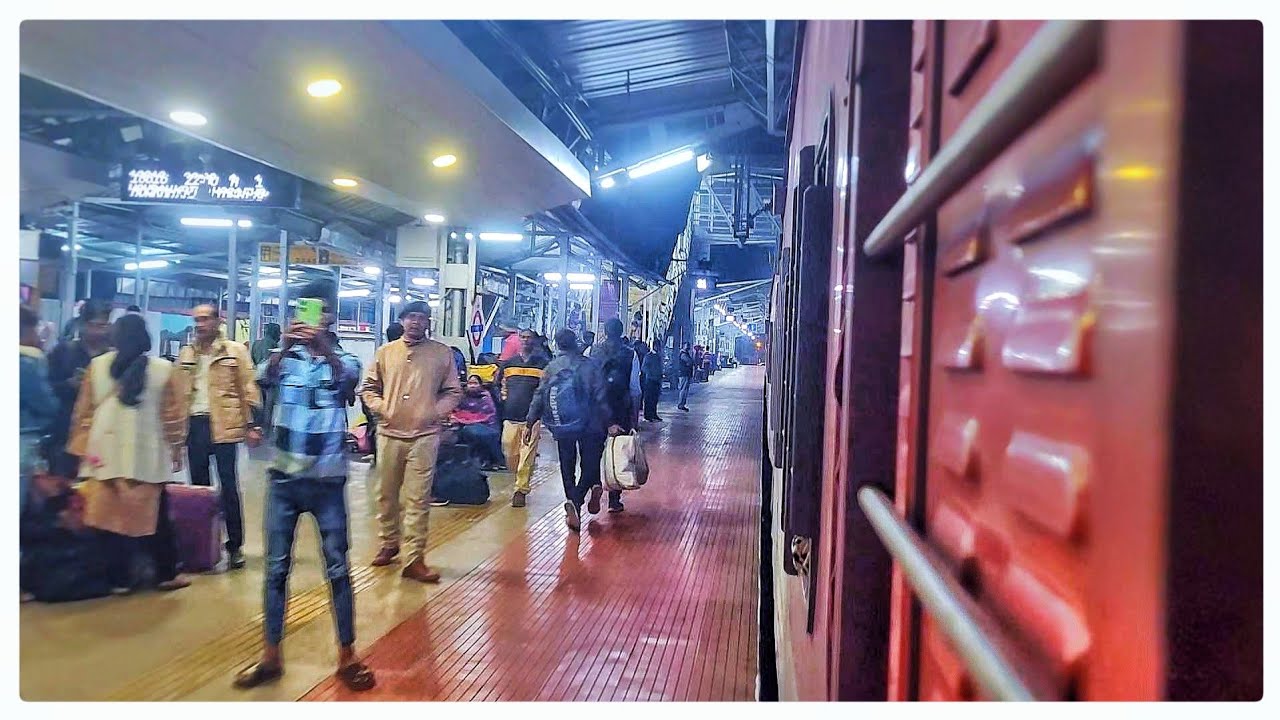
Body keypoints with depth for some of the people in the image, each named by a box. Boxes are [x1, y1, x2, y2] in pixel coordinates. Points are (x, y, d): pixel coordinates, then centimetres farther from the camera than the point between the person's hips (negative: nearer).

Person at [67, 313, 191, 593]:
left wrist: (81, 448, 15)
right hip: (147, 456, -2)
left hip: (106, 454, 2)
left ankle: (120, 579, 12)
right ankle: (166, 574, 15)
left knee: (112, 515, 7)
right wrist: (176, 449, 9)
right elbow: (173, 416, 0)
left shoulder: (97, 366, 3)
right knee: (154, 516, 7)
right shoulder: (164, 369, -3)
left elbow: (83, 411, 7)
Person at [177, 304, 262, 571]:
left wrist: (253, 425, -9)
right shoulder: (186, 354, 13)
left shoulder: (235, 351, 0)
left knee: (228, 486, -2)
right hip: (194, 425, 4)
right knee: (199, 486, 11)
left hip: (223, 426, -4)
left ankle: (235, 546, 6)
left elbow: (248, 388, -3)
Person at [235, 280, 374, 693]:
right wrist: (284, 346, -38)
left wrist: (325, 347, -43)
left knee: (338, 568, 4)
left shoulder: (343, 359, 1)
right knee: (276, 567, 9)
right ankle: (271, 657, 21)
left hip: (327, 479, -1)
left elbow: (349, 379, -23)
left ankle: (347, 657, 15)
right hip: (283, 477, 2)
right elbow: (265, 378, -18)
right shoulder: (286, 356, 4)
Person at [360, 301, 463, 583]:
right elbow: (368, 387, 13)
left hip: (424, 436, -2)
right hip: (389, 434, 2)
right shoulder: (385, 352, 8)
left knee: (418, 499, -3)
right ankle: (389, 543, 33)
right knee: (387, 494, 13)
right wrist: (380, 408, -2)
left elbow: (453, 392, 7)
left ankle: (415, 559, 2)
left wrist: (435, 412, -7)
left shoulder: (442, 353, 3)